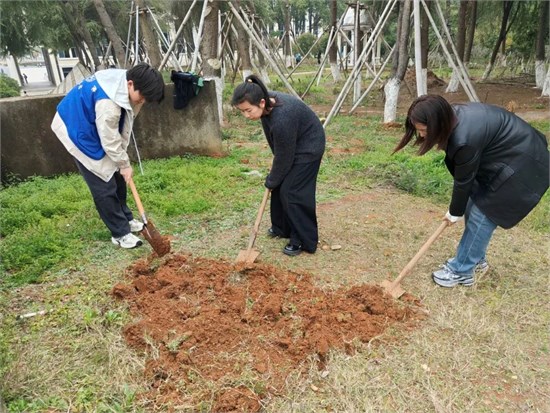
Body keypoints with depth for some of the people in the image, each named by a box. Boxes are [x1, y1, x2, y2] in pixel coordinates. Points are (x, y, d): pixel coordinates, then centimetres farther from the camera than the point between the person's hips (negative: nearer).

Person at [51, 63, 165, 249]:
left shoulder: (122, 82, -9)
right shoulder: (108, 103, -37)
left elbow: (120, 127, 0)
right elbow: (110, 141, -26)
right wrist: (124, 164, -13)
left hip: (94, 128, 9)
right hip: (78, 132, -9)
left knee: (116, 176, 13)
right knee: (104, 186, -6)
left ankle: (126, 219, 28)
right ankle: (120, 233, 6)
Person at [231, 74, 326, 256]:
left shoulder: (282, 119, -38)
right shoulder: (266, 104, -12)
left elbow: (284, 157, -24)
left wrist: (271, 180, -9)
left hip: (308, 146, -9)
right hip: (291, 144, 9)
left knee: (293, 191, -9)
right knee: (280, 185, 11)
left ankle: (303, 241, 3)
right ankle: (282, 227, 28)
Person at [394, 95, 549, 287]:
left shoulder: (466, 138, -35)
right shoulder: (453, 117, -9)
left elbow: (464, 180, -19)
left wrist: (455, 212, -3)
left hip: (522, 165, -9)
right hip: (504, 152, 9)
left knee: (482, 215, -6)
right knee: (473, 206, 12)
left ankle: (461, 271, 6)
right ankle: (475, 258, 29)